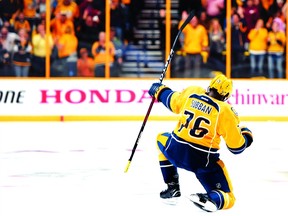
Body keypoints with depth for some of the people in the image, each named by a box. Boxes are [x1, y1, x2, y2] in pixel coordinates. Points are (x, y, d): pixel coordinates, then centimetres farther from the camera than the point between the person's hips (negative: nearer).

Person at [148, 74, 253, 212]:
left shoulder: (191, 92, 4)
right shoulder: (226, 111, -6)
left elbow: (171, 101, 24)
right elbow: (236, 146, -3)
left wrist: (160, 90, 45)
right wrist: (246, 136, 20)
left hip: (175, 151, 3)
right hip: (204, 161, -2)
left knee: (162, 139, 38)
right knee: (227, 199, 10)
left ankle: (172, 189, 30)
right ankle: (211, 200, -27)